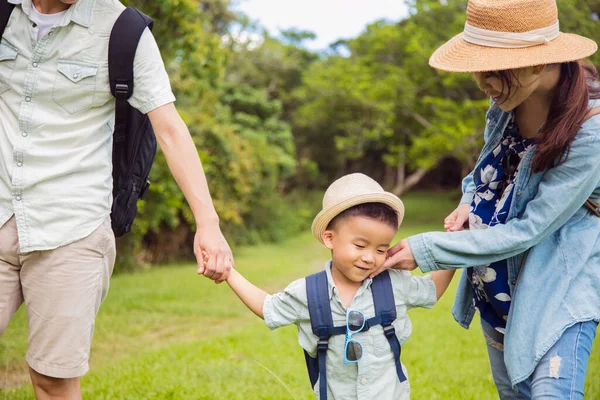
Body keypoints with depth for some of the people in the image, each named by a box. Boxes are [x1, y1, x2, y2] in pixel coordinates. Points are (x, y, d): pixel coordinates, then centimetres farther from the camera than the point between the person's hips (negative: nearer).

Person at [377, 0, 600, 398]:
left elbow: (527, 231, -26)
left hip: (558, 290, -7)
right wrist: (470, 203, -6)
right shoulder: (506, 103, -6)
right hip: (496, 288, 7)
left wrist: (426, 250, -24)